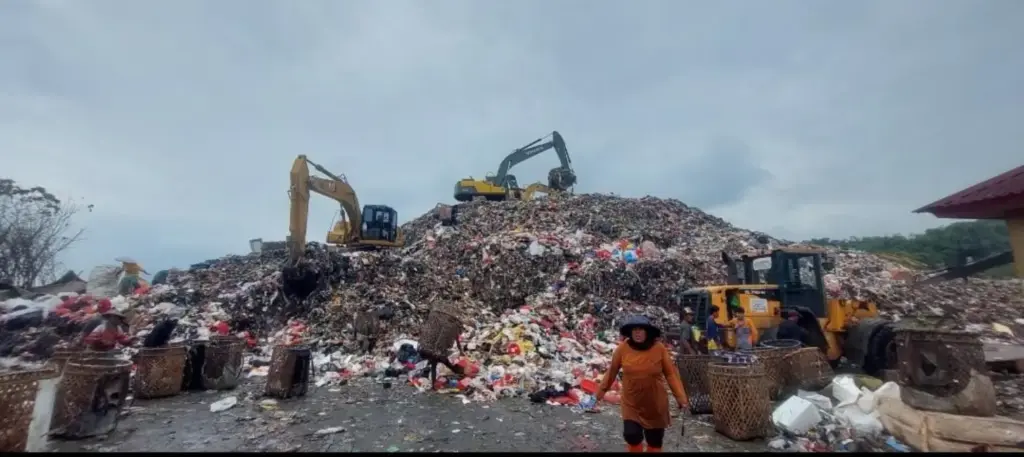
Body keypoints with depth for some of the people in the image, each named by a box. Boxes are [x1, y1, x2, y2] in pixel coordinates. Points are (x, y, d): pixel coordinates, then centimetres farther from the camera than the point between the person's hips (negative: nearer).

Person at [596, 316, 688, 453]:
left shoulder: (659, 348, -15)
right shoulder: (623, 348, -14)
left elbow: (671, 373, -6)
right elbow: (612, 371, 0)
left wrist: (680, 397, -10)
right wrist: (602, 389, 8)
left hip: (655, 404, 0)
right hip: (631, 403, 0)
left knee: (655, 439, 15)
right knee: (632, 435, -5)